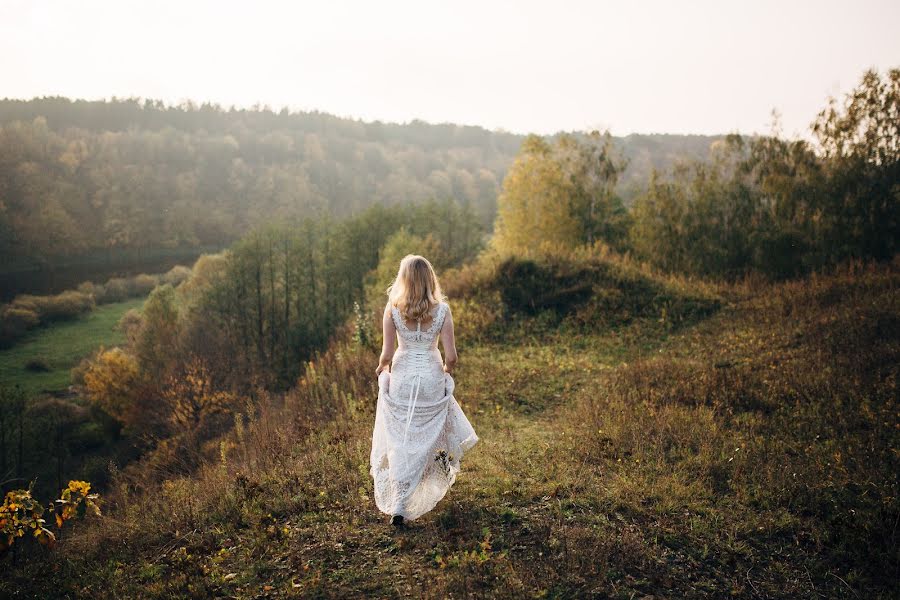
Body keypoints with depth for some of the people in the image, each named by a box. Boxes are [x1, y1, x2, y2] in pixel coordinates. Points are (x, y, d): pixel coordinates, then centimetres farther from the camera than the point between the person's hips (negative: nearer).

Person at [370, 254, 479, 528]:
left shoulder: (392, 309, -10)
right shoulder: (442, 310, -10)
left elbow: (387, 354, -11)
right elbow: (451, 356, -11)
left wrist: (381, 369, 11)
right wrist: (446, 370, 11)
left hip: (401, 378, 0)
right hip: (432, 379, 0)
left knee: (400, 441, 10)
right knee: (428, 434, 25)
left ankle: (398, 505, 8)